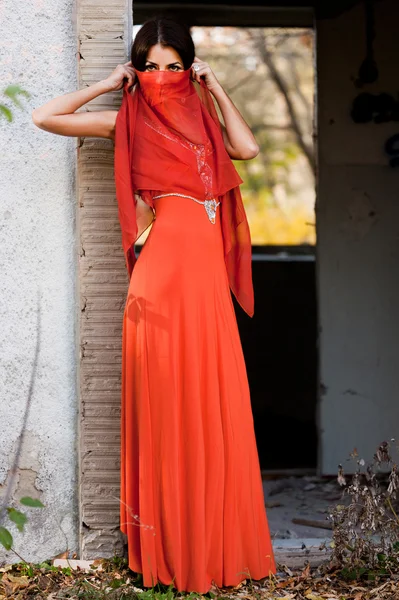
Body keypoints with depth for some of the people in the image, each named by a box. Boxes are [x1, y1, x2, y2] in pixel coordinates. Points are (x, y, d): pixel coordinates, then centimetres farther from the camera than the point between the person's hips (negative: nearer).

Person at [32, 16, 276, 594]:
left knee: (210, 406, 6)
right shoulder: (129, 119, 6)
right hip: (164, 271, -4)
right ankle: (169, 550, 7)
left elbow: (247, 147, 0)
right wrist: (109, 83, 3)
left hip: (206, 273, 4)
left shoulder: (199, 117, 18)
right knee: (166, 406, -2)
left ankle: (212, 543, 16)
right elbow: (45, 117, -3)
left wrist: (216, 88, 5)